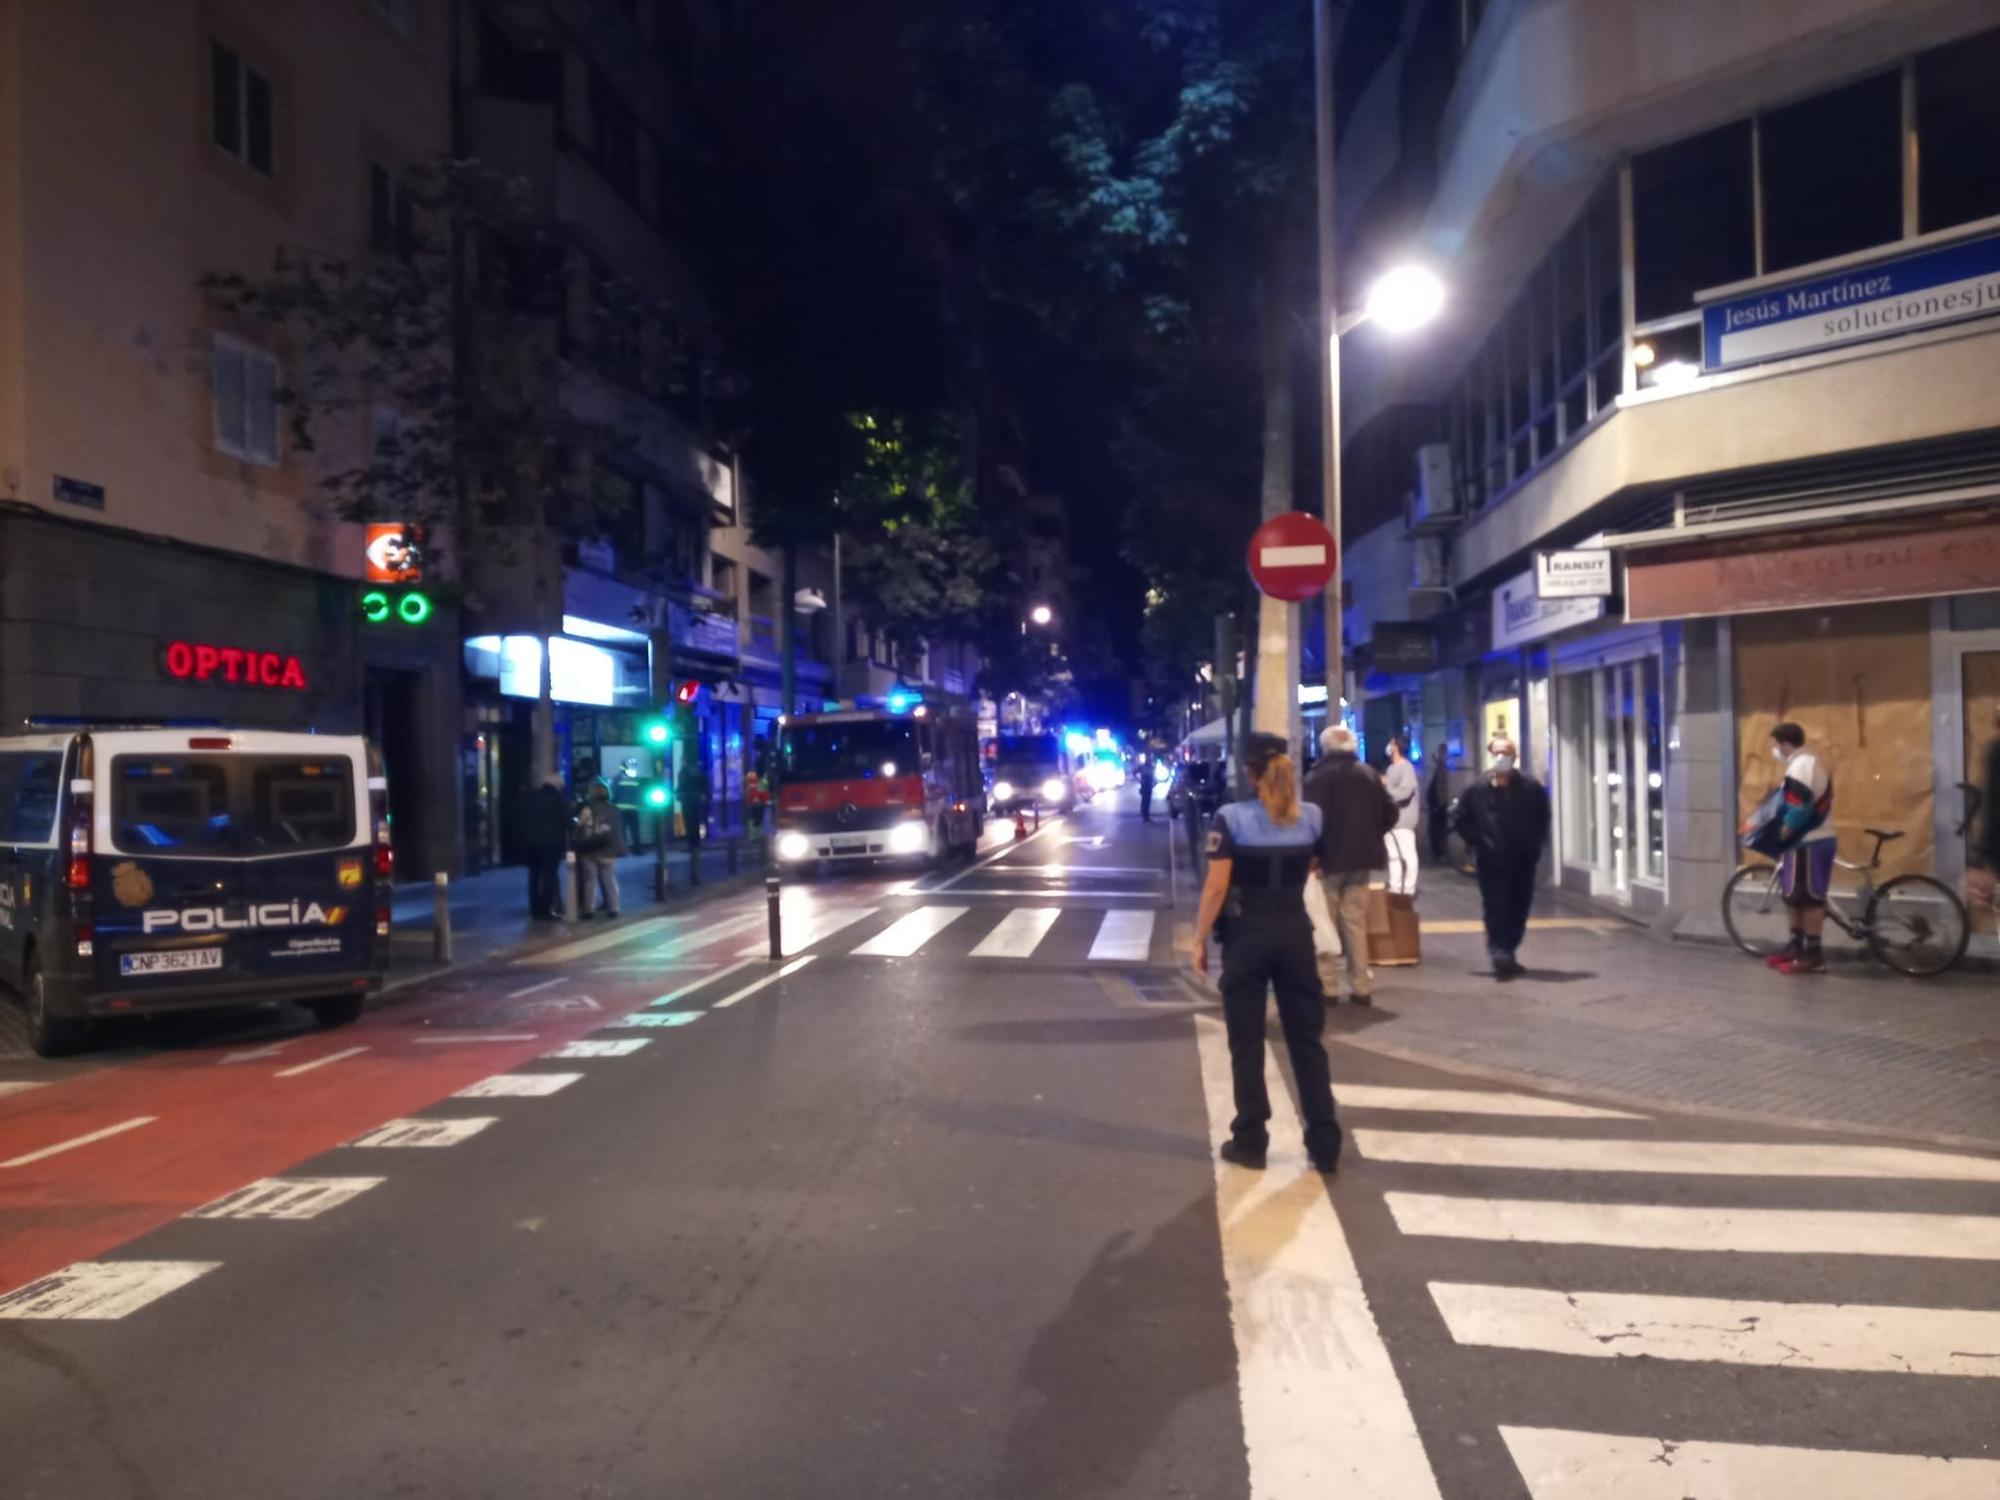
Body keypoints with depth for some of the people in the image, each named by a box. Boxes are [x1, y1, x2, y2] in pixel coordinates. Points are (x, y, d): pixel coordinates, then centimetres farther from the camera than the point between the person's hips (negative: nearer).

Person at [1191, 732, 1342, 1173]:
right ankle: (1325, 1145, 12)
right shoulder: (1312, 817, 0)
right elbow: (1314, 870, 12)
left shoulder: (1231, 818, -11)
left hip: (1246, 934, -3)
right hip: (1295, 932, 3)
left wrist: (1199, 939, -5)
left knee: (1247, 1042, 7)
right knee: (1307, 1039, 10)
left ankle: (1250, 1141, 14)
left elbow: (1216, 888, -13)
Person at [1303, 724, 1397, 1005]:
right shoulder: (1369, 774, 6)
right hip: (1361, 857, 4)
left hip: (1329, 858, -4)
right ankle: (1361, 987, 9)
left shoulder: (1318, 776, -9)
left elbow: (1313, 818, -16)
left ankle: (1327, 987, 2)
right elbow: (1389, 815, 6)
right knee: (1356, 922, 10)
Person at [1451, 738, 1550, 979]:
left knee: (1519, 910, 8)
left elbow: (1542, 819, 12)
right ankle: (1500, 954, -12)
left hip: (1523, 860, 2)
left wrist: (1534, 845, 1)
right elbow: (1459, 820, 7)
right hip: (1491, 861, -2)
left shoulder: (1531, 787, 1)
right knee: (1495, 909, -8)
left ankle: (1507, 954, 20)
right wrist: (1478, 842, -3)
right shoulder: (1477, 789, -2)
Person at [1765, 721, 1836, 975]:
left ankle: (1813, 955, -4)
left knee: (1809, 898, -7)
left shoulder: (1800, 768, -17)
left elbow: (1797, 812, -23)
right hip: (1821, 838, 11)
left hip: (1808, 843, -11)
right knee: (1793, 895, 16)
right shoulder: (1814, 763, 17)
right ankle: (1797, 945, 23)